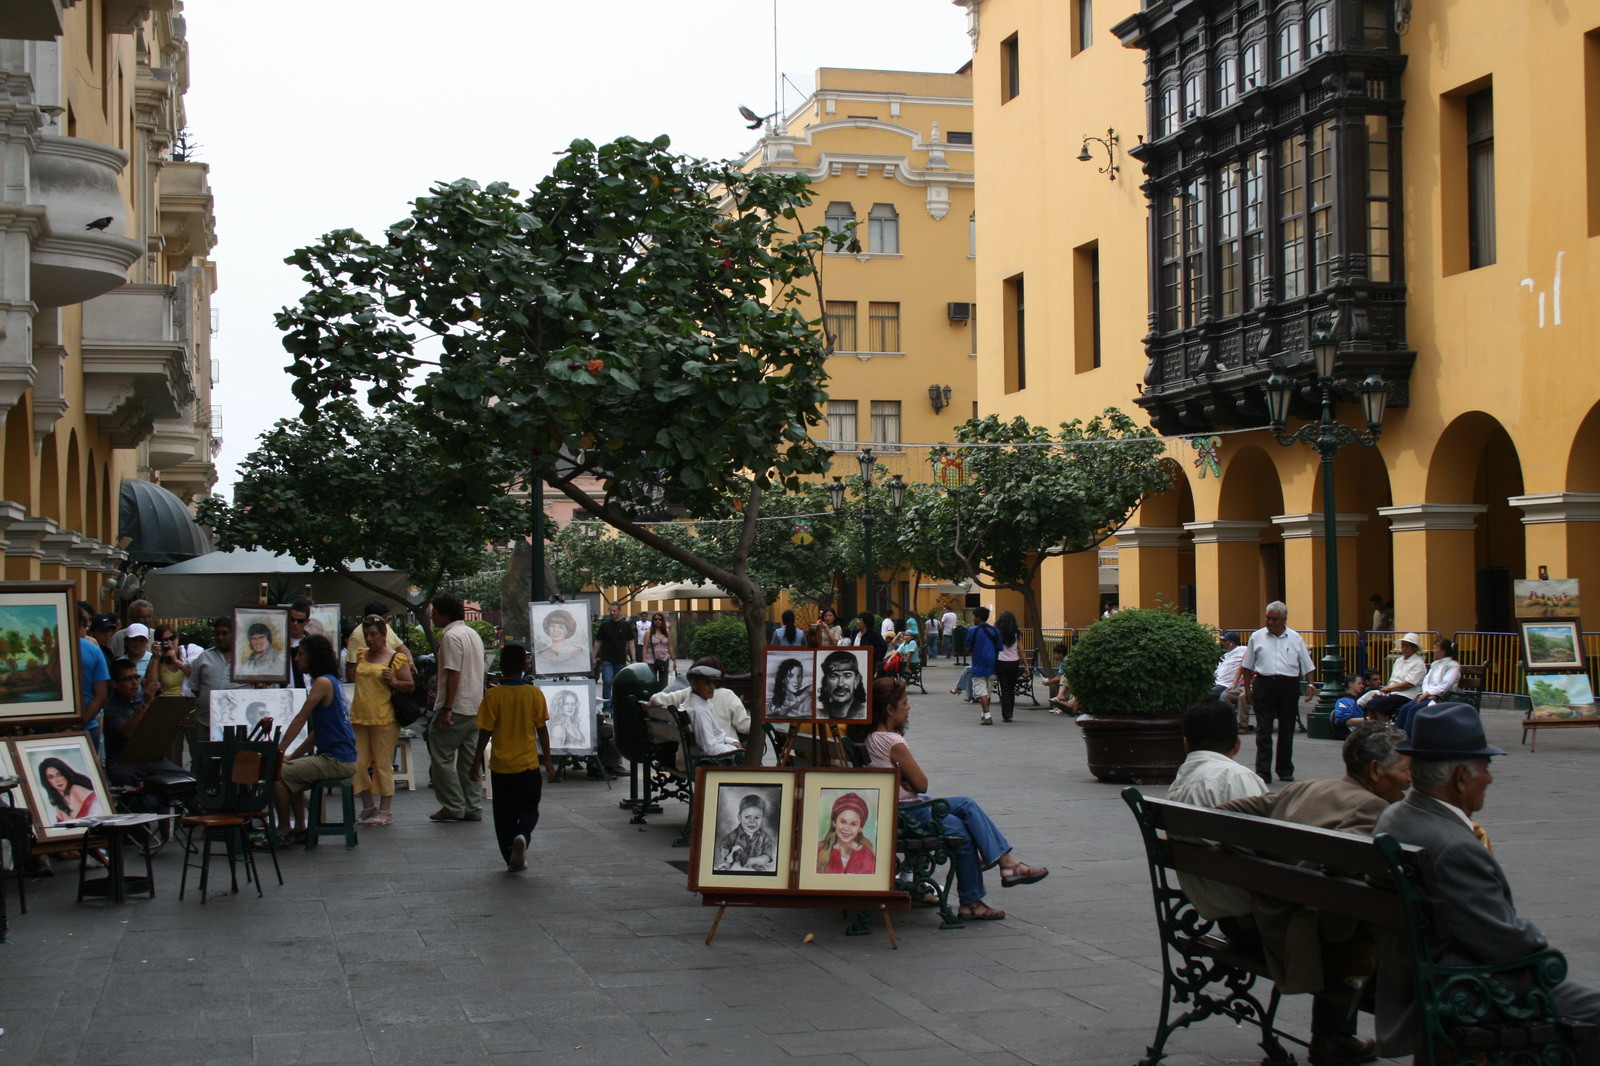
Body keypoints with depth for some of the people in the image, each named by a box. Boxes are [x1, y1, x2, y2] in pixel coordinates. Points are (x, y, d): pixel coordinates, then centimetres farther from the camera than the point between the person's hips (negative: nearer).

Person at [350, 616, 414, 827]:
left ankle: (385, 811, 5)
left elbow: (411, 685, -2)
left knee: (383, 765, -2)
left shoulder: (396, 658, -3)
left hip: (384, 720, -6)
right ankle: (368, 807, 18)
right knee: (357, 764, 5)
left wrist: (393, 682, -18)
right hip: (359, 718, 6)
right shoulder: (361, 655, 14)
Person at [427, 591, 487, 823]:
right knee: (469, 758, 10)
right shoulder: (473, 634, 16)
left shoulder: (451, 636, -13)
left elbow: (453, 674, -19)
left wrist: (447, 708, -21)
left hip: (456, 708, -9)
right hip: (475, 707, 9)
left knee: (441, 756, -2)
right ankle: (473, 808, 10)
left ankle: (453, 806, -3)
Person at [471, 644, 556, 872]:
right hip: (528, 765, 0)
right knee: (528, 810, 11)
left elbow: (485, 731, -5)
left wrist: (477, 761, 6)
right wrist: (548, 760, 6)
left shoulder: (493, 695, -7)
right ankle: (522, 836, -18)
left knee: (504, 813, 11)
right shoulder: (534, 693, -6)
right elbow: (541, 729, -2)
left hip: (500, 766, 0)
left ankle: (511, 858, 12)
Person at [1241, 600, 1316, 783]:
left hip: (1289, 686, 1)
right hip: (1264, 684, -1)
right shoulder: (1257, 637, 6)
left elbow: (1307, 665, 11)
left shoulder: (1295, 638, 8)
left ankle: (1285, 770, 19)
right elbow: (1248, 666, 11)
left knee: (1287, 729, 9)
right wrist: (1247, 688, 6)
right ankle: (1263, 772, -7)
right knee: (1263, 729, -6)